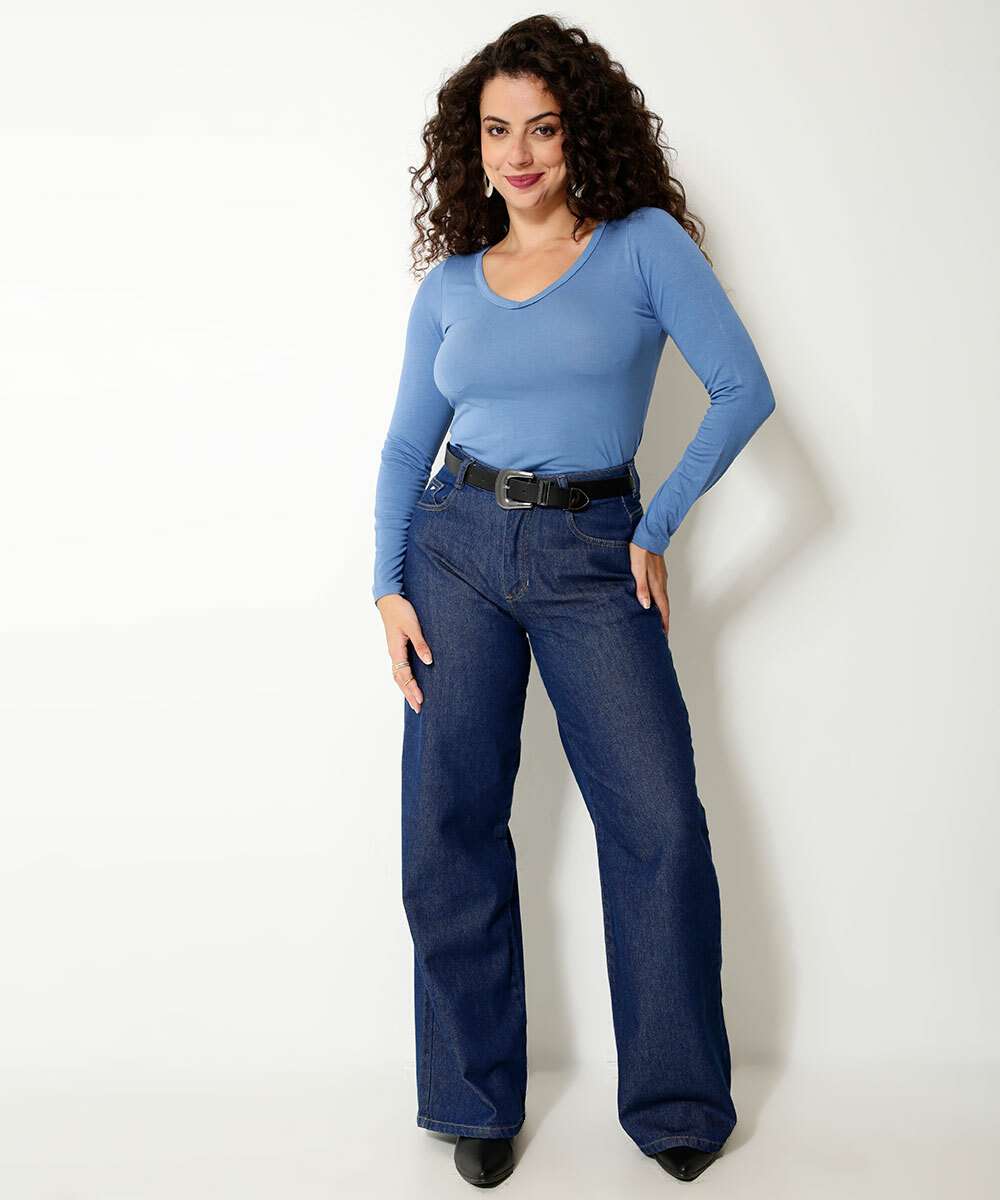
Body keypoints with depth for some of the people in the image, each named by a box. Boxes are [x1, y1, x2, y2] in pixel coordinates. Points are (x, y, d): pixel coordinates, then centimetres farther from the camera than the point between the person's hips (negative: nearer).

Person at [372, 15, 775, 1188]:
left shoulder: (644, 245, 1)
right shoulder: (449, 286, 10)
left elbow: (744, 388, -6)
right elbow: (406, 446, 12)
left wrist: (656, 528, -7)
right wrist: (390, 587, 0)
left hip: (594, 557, -2)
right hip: (459, 544, 3)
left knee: (660, 820, -8)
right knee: (449, 823, 0)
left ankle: (675, 1101, 11)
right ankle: (477, 1100, 15)